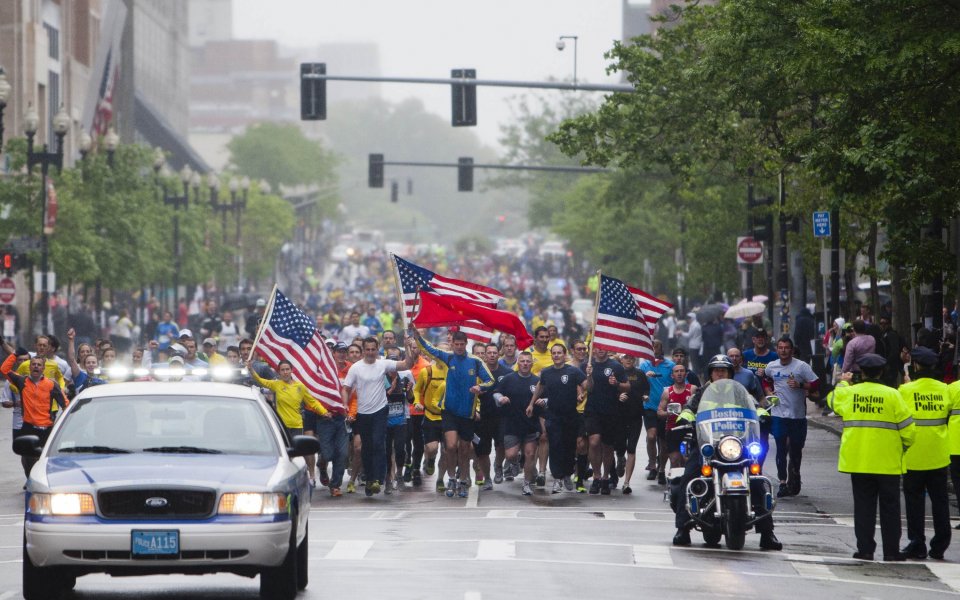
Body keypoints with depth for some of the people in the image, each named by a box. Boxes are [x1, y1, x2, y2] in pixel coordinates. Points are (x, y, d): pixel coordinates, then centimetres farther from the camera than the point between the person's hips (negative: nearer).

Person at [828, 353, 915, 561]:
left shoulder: (847, 393, 0)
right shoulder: (892, 395, -7)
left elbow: (832, 400, 24)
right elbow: (907, 427, -6)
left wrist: (842, 383, 42)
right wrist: (906, 445, 14)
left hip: (857, 460, 2)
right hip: (888, 462, -2)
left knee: (863, 505, 8)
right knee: (890, 506, 6)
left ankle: (865, 549, 4)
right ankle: (891, 550, 7)